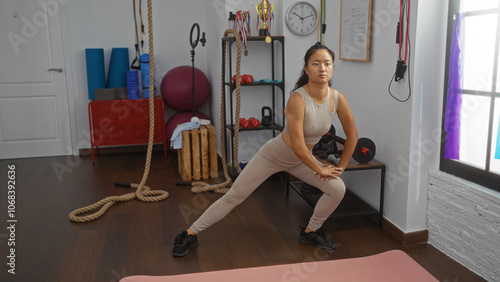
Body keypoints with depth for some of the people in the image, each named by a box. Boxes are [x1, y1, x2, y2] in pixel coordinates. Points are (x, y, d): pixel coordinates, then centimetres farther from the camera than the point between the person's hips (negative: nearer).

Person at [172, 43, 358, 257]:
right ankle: (190, 234, 15)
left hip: (302, 159, 5)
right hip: (273, 155, -5)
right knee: (234, 196, -1)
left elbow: (352, 135, -1)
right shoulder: (298, 99, -33)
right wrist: (320, 170, -18)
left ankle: (310, 232, 16)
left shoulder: (338, 99, -17)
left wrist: (341, 167, 0)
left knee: (338, 189, -8)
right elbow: (298, 147, -31)